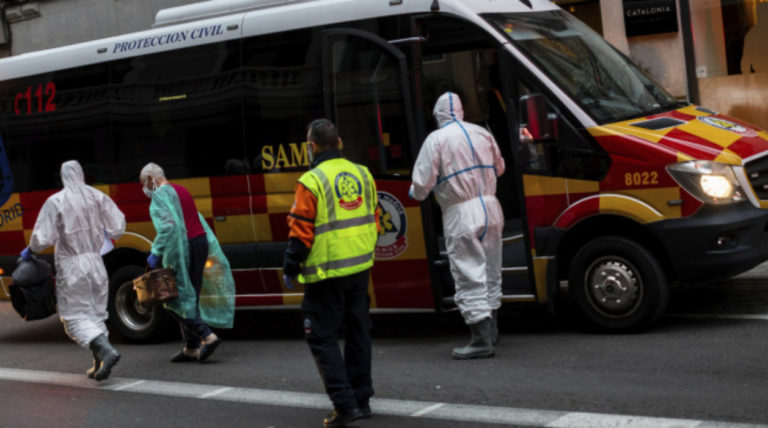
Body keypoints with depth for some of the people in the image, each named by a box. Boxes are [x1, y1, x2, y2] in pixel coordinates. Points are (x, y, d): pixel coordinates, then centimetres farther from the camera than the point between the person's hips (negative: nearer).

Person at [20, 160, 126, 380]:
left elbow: (43, 238, -12)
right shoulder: (97, 197, 2)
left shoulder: (56, 201, -10)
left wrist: (29, 251, 8)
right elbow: (118, 226, 4)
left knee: (76, 316, -1)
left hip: (71, 265, -5)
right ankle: (99, 365, 11)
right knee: (96, 312, 15)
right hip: (95, 262, 5)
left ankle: (106, 350, -24)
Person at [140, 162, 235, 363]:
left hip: (183, 247, -9)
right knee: (190, 297, 13)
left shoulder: (159, 196, -9)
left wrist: (156, 253, -20)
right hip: (201, 242, 9)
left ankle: (207, 336, -15)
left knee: (177, 298, -3)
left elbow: (167, 226, -24)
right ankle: (191, 348, 15)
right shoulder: (181, 191, 18)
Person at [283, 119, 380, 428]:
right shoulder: (362, 174, 7)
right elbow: (373, 221, 14)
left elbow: (301, 232, -13)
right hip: (360, 268, 7)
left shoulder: (311, 182, -14)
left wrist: (290, 269, -2)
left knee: (322, 337, 1)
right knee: (357, 333, 15)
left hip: (326, 273, -7)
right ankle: (362, 399, 21)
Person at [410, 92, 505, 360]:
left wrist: (416, 193, 12)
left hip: (461, 216, -6)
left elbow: (423, 182, -10)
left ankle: (482, 340, -6)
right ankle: (491, 330, 30)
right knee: (490, 271, 18)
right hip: (490, 207, 6)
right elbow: (499, 168, 22)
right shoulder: (482, 133, 10)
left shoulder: (437, 139, -7)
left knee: (469, 277, -4)